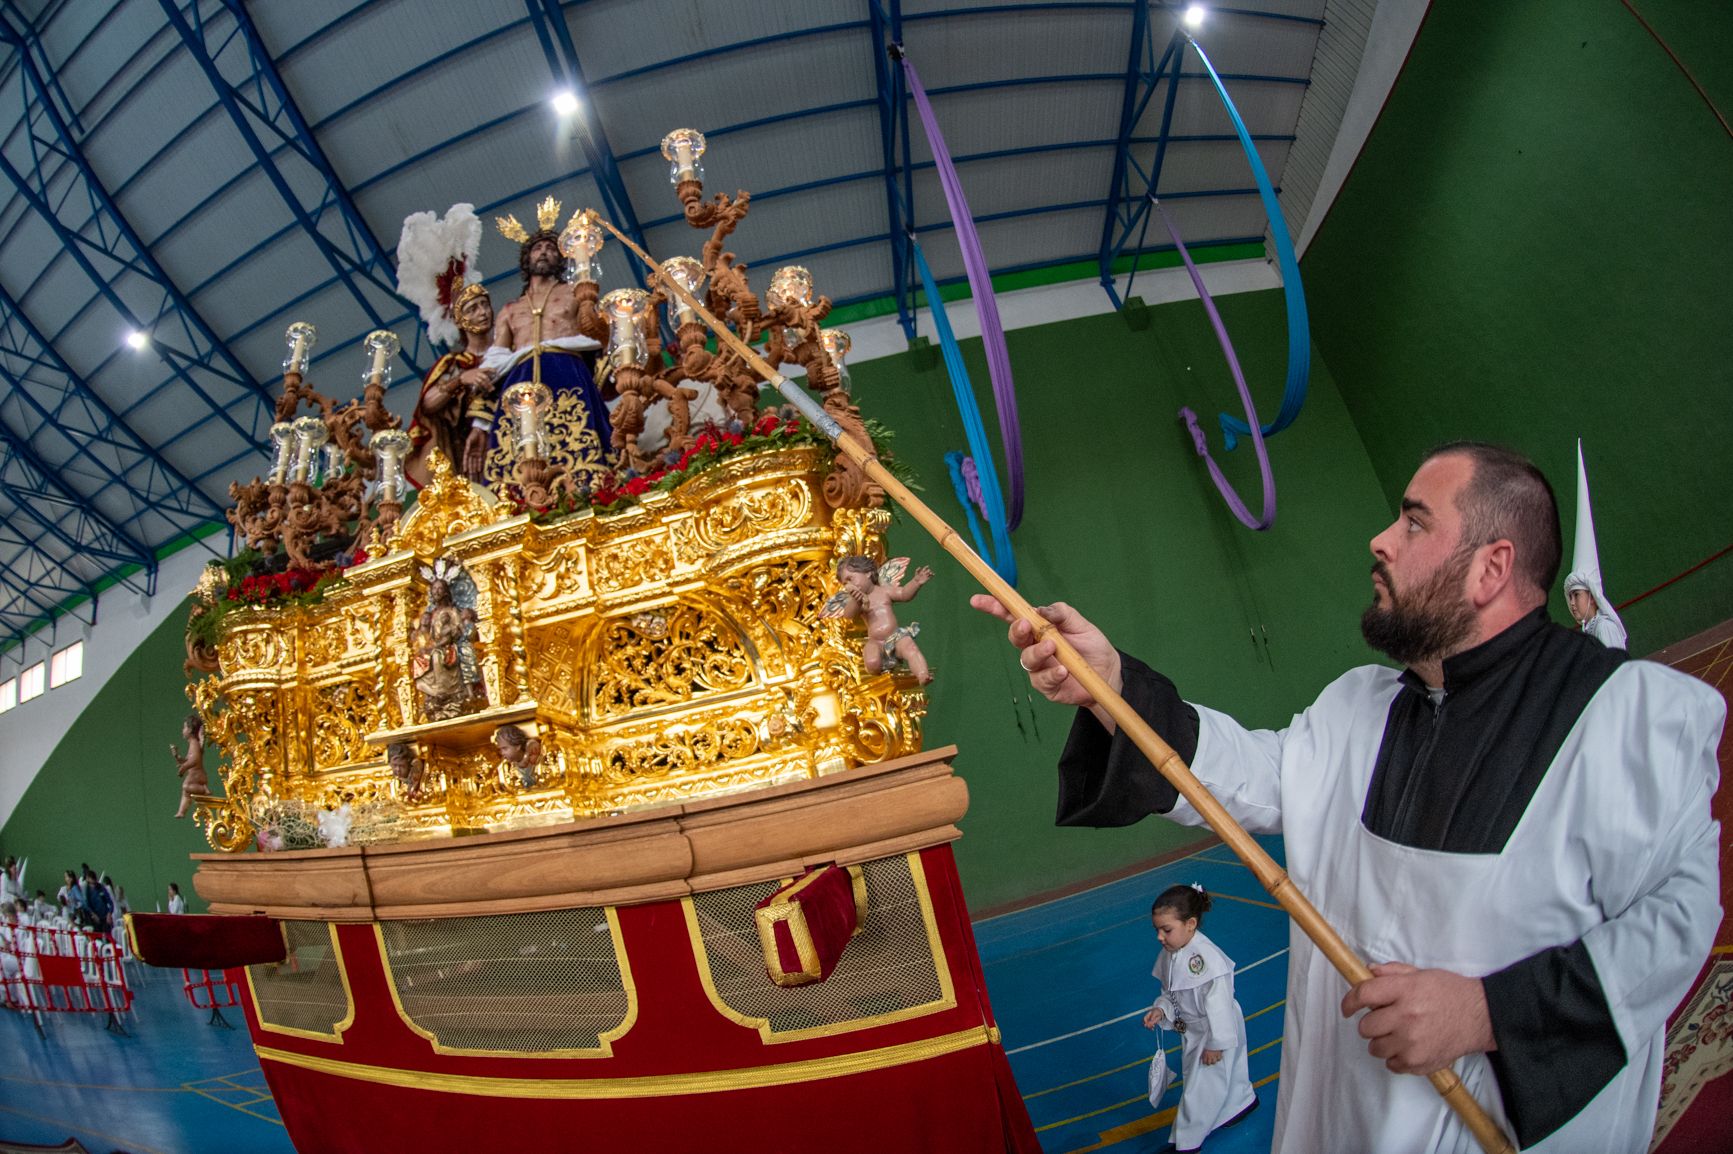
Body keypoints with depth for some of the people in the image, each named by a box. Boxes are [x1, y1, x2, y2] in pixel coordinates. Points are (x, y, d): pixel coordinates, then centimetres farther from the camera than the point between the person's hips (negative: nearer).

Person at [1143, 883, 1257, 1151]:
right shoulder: (1170, 954, -7)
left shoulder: (1207, 958, -34)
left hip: (1216, 1032, -8)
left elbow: (1218, 1003, -28)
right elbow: (1170, 992, 6)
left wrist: (1216, 1043, -22)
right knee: (1226, 1076, 29)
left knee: (1200, 1088, 5)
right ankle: (1242, 1102, 55)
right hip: (1193, 1032, 8)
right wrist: (1161, 1010, -12)